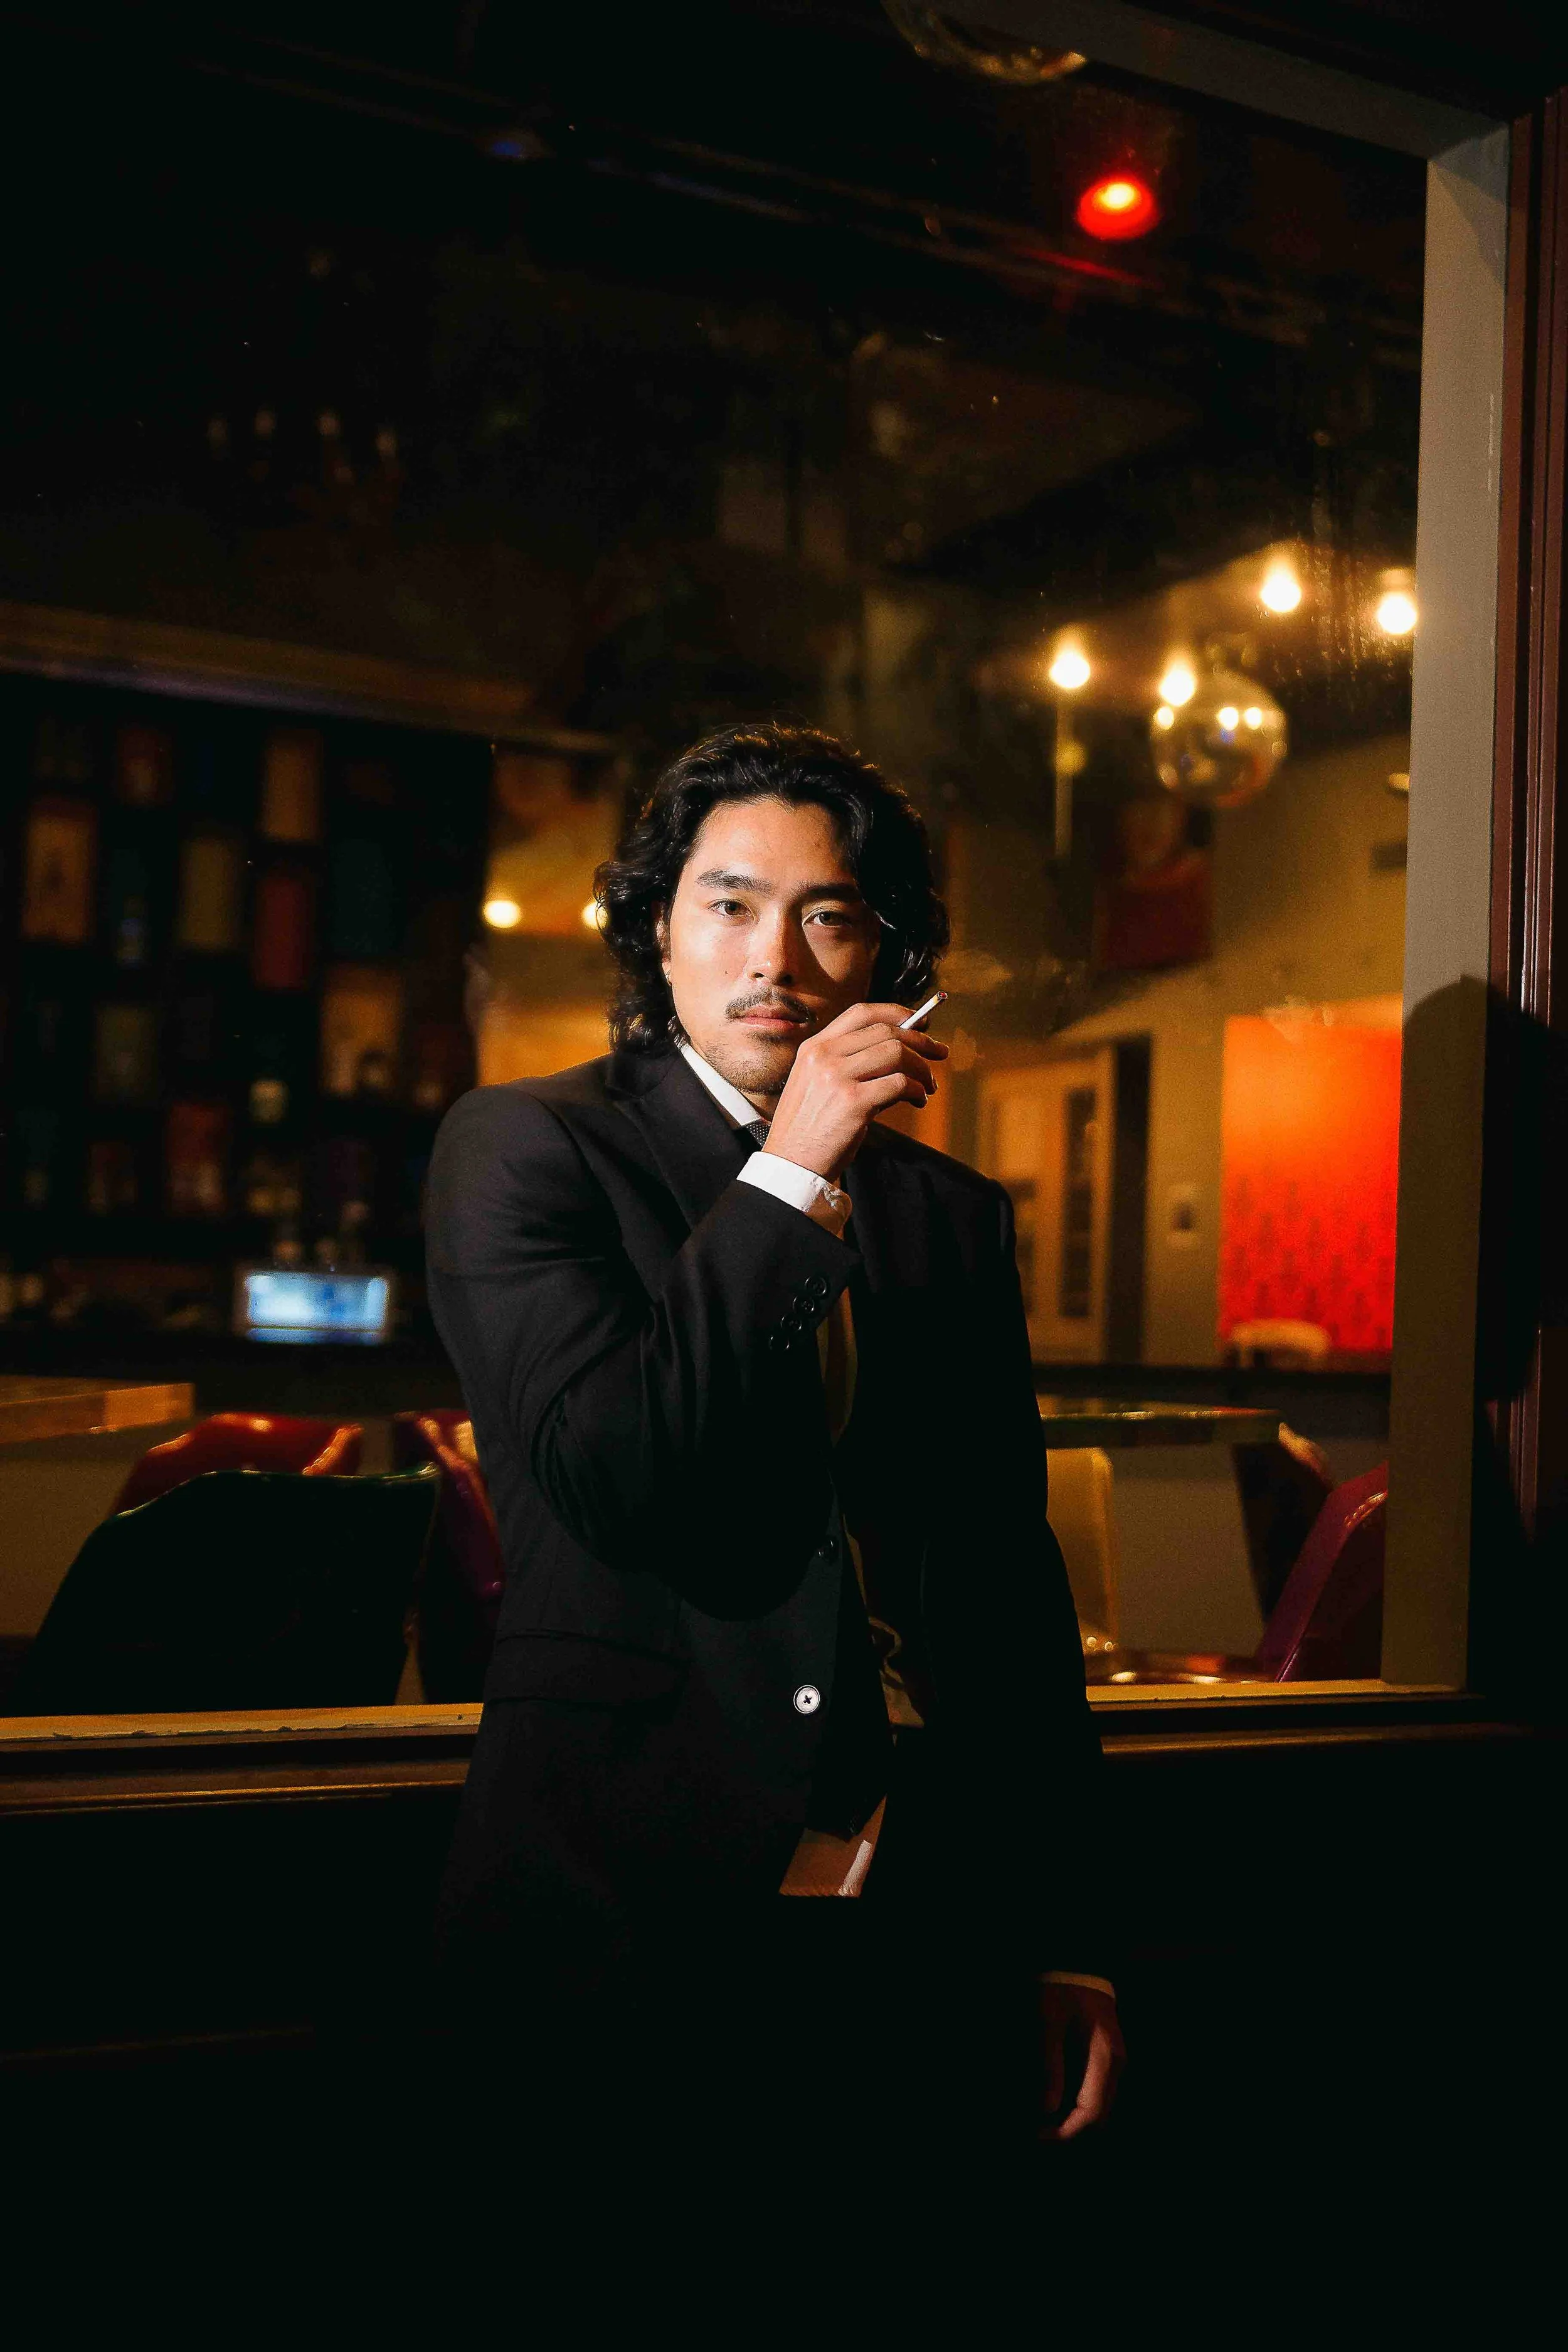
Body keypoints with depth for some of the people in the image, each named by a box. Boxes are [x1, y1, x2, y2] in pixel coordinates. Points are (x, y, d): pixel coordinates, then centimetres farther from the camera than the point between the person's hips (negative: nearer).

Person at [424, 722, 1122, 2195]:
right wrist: (790, 1176, -15)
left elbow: (1018, 1585, 12)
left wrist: (1066, 1945, 10)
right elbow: (614, 1485, -15)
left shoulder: (950, 1213, 11)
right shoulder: (521, 1148, -1)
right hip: (629, 1914, -3)